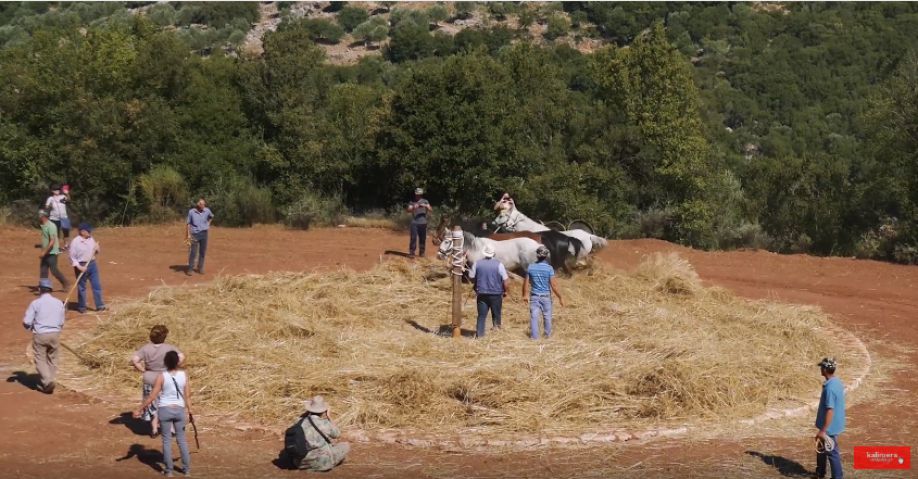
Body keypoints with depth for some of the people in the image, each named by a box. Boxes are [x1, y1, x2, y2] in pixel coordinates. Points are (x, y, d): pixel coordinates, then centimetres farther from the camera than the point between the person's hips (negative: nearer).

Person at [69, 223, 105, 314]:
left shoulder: (91, 239, 6)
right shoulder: (75, 242, -13)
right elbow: (72, 257, -11)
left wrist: (97, 249, -6)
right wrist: (79, 267, -20)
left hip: (92, 264, 6)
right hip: (81, 266, -6)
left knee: (97, 285, 5)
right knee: (81, 287, 6)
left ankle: (100, 306, 11)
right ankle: (81, 307, 19)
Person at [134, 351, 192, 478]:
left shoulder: (161, 376, -12)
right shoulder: (184, 375, -5)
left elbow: (152, 397, -11)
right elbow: (187, 395, -1)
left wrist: (140, 410, -2)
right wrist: (190, 411, 10)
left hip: (165, 410, -2)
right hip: (179, 410, 2)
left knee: (167, 440, 8)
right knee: (181, 439, 14)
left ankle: (169, 470, 12)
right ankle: (187, 469, 17)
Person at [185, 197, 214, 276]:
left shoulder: (207, 211, 0)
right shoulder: (191, 211, -8)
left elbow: (211, 216, 24)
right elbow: (189, 224, -3)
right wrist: (188, 235, -6)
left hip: (204, 233, 3)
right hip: (195, 234, -3)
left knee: (202, 252, 7)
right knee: (193, 252, -6)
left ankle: (200, 268, 16)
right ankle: (190, 269, 0)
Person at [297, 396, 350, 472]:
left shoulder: (301, 422, -1)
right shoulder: (324, 423, -15)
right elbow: (337, 434, 6)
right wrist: (328, 419, 8)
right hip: (321, 461, -6)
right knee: (346, 446, 11)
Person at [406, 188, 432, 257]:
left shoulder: (425, 201, 9)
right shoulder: (412, 202, 6)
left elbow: (431, 210, -1)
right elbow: (409, 210, -8)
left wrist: (425, 206, -20)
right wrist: (413, 207, -29)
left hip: (423, 223, 2)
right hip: (414, 223, -2)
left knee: (423, 238, 5)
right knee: (413, 238, -8)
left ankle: (422, 252, 16)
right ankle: (411, 252, -6)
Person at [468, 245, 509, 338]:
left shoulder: (477, 263, -3)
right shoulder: (499, 264, -10)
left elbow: (471, 276, 4)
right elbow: (506, 280, -10)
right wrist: (505, 291, 6)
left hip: (482, 294, 2)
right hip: (496, 294, -2)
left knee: (481, 315, 8)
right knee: (496, 314, 15)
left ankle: (479, 334, 5)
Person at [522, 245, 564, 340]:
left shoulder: (531, 267, -4)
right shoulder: (549, 268, -13)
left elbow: (526, 283, 2)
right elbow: (553, 285, -14)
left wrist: (525, 295, 17)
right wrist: (560, 297, -4)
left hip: (534, 296, 1)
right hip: (546, 296, -1)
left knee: (534, 317, 3)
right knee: (547, 316, 15)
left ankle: (534, 336, 2)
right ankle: (548, 334, 29)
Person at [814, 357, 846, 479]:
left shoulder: (830, 388, -27)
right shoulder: (837, 382, 3)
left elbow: (830, 411, -27)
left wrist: (823, 431, -23)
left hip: (830, 427, -10)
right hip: (834, 425, 10)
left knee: (832, 452, 3)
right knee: (821, 448, 25)